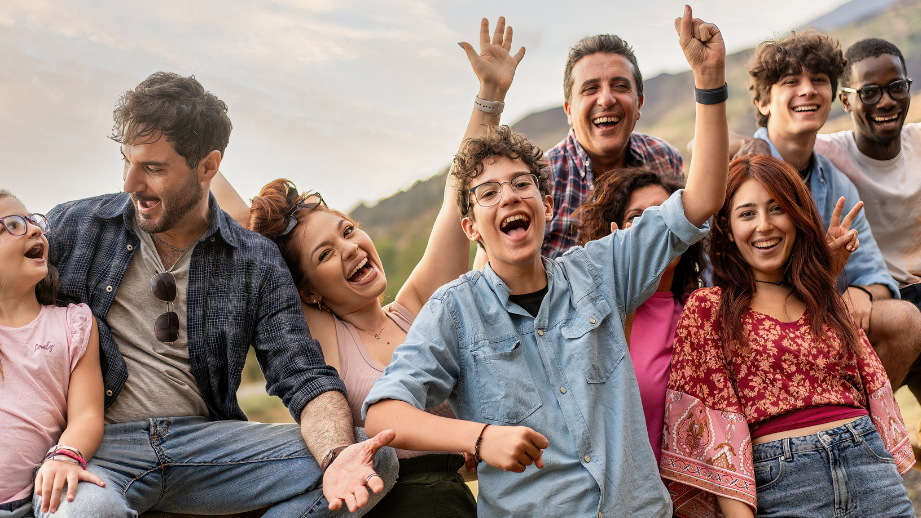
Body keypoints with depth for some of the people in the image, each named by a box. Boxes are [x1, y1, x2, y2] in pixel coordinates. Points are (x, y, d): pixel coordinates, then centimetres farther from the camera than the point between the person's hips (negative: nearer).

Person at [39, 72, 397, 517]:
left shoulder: (257, 263, 5)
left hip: (204, 439, 2)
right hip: (97, 443, -1)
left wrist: (337, 455, -24)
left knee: (378, 464, -16)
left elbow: (304, 379, -1)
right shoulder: (75, 228, 5)